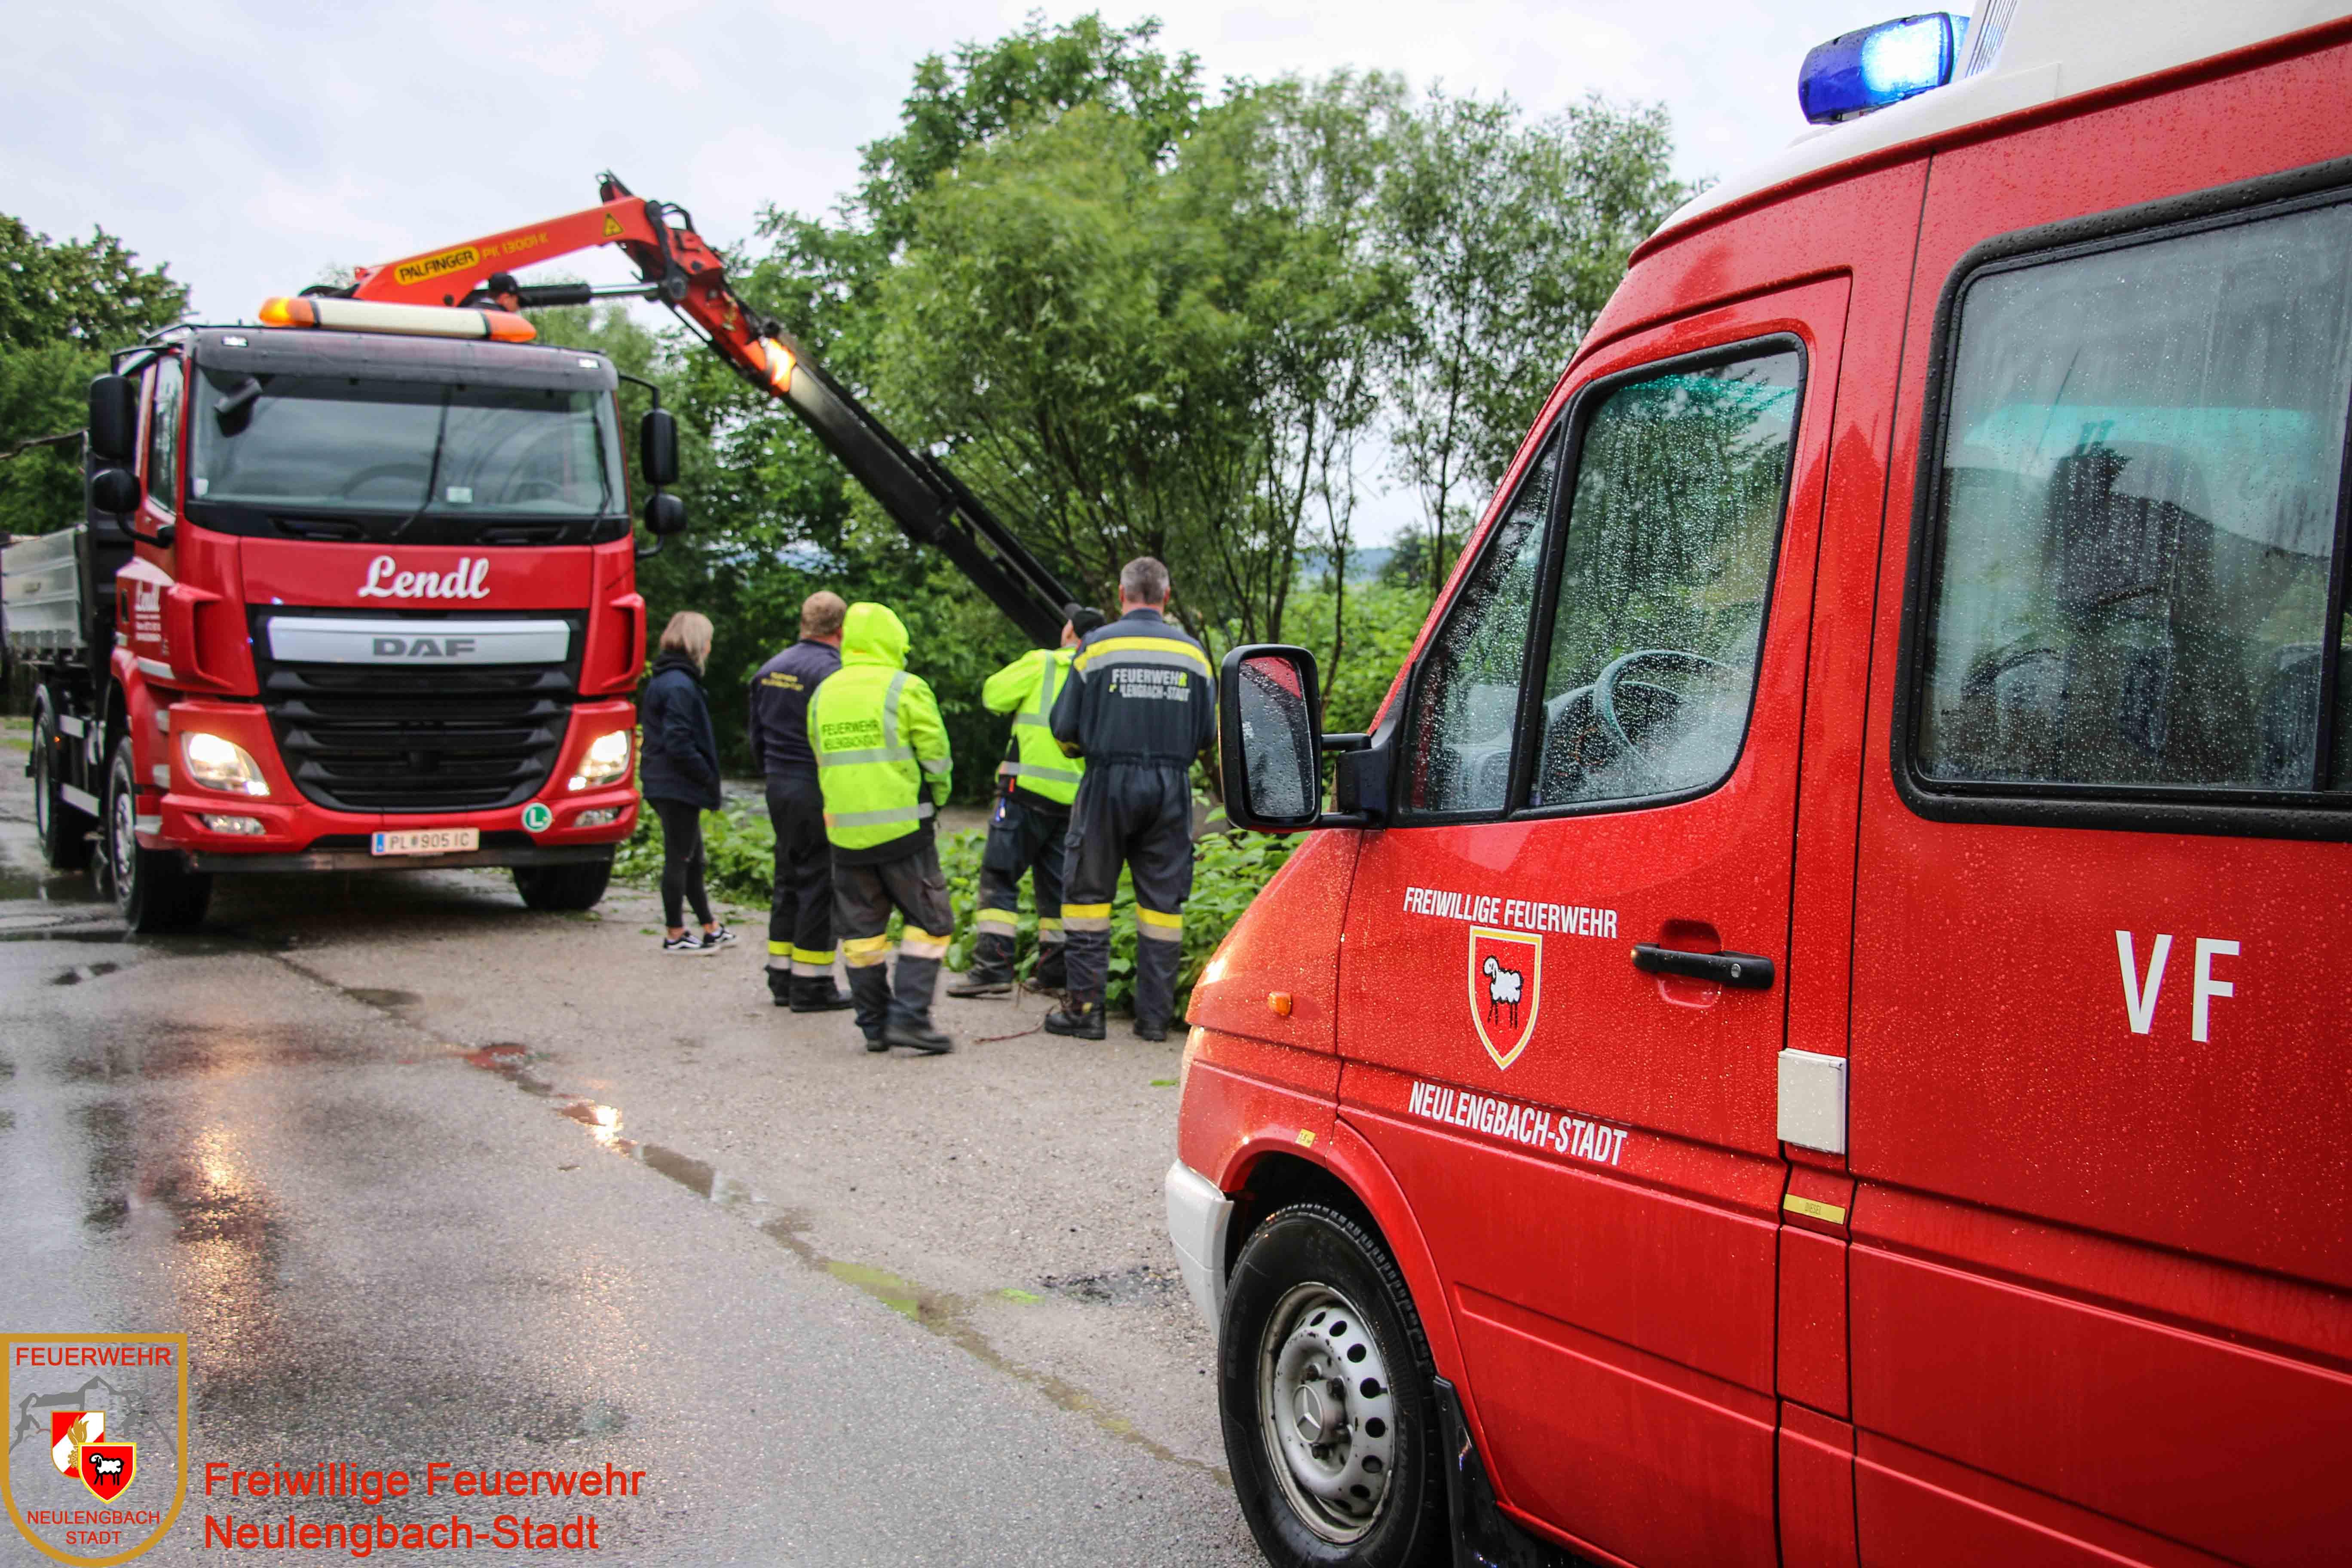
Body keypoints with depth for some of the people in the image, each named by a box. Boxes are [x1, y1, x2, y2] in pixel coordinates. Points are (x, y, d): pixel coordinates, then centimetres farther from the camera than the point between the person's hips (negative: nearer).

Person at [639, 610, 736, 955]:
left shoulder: (663, 680, 14)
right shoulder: (680, 686, -18)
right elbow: (679, 744, -23)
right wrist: (708, 778, -14)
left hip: (665, 784, 10)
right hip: (679, 786, -10)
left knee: (692, 859, 17)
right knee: (679, 859, -1)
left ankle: (711, 930, 27)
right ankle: (675, 936, 7)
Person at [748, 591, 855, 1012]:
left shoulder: (771, 669, 11)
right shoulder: (831, 672, -16)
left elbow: (757, 736, 18)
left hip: (779, 787, 8)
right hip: (818, 791, -8)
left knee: (788, 881, 16)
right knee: (819, 885, -1)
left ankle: (782, 977, 21)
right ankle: (811, 984, 3)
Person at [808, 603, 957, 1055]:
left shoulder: (823, 694, 11)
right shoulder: (906, 689, -7)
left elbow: (824, 763, 16)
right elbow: (936, 758, -6)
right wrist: (935, 802, 11)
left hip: (846, 831, 5)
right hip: (902, 828, -5)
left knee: (860, 929, 12)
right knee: (930, 922, 2)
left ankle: (874, 1024, 14)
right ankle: (909, 1015, -7)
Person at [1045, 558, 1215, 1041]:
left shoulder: (1097, 645, -2)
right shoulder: (1192, 652, 6)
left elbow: (1066, 728, -2)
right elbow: (1209, 733, 8)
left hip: (1109, 783, -2)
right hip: (1172, 788, 2)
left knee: (1088, 892, 7)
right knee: (1163, 900, 7)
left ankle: (1085, 1008, 6)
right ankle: (1155, 1015, 9)